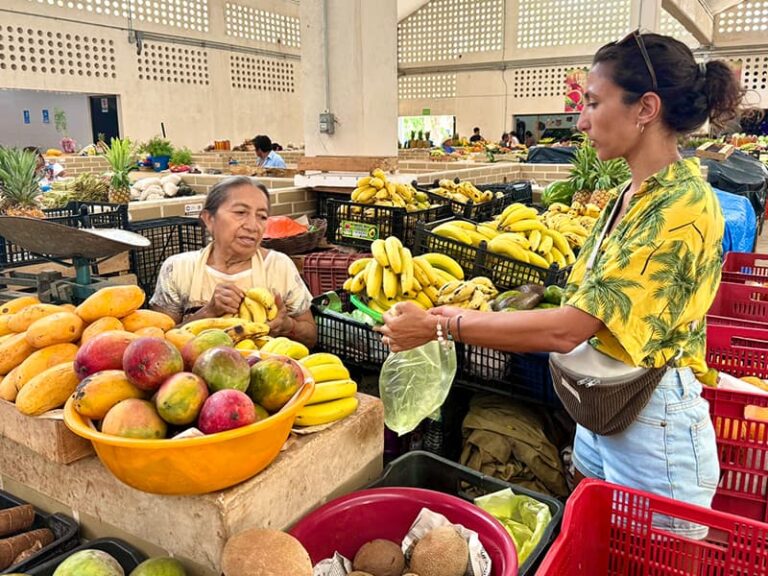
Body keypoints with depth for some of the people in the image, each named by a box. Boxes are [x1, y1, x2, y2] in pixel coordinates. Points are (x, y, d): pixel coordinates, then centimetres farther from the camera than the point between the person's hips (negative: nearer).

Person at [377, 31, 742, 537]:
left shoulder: (683, 207, -23)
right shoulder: (634, 194, 6)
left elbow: (568, 330, -29)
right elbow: (586, 305, 5)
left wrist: (440, 326, -24)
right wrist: (469, 314, -4)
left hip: (653, 427, -8)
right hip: (600, 409, 8)